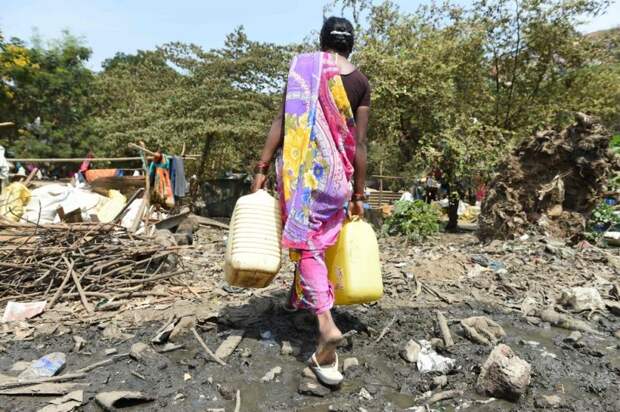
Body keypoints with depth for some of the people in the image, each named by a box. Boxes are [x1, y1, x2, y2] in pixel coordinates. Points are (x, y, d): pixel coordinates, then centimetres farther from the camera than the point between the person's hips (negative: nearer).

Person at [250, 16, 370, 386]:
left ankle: (326, 323, -16)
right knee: (322, 238, 18)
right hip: (337, 172, 2)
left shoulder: (303, 66, 3)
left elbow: (283, 120, -5)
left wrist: (262, 167, -2)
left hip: (300, 166, -2)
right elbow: (360, 142, 1)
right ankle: (299, 296, 37)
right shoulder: (361, 82, 5)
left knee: (307, 239, -2)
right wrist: (359, 195, 5)